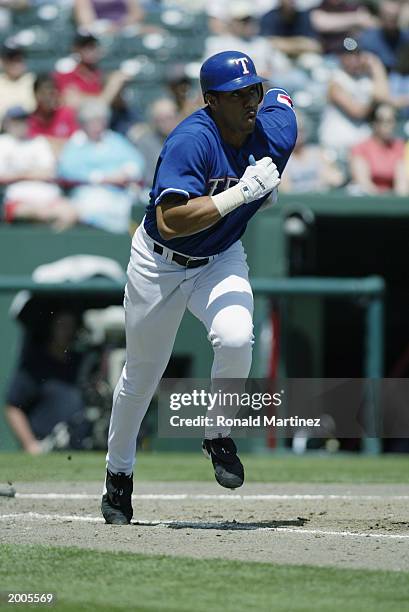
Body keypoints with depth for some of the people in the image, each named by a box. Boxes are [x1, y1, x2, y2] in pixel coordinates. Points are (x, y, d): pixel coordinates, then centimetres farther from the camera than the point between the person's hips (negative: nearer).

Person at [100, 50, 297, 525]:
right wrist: (241, 192, -44)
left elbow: (280, 95, 11)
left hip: (221, 261, 3)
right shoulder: (191, 141, -31)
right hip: (160, 263, -3)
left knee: (235, 340, -28)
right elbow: (170, 223, -40)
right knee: (142, 374, 13)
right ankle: (118, 473, 37)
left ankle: (218, 435, -1)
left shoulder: (277, 128, -16)